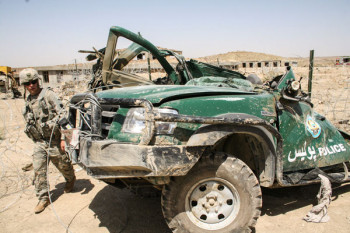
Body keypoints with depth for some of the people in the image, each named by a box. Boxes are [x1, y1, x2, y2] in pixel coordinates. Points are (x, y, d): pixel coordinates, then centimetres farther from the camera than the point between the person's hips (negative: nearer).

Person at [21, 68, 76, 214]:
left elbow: (62, 115, -14)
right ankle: (43, 198, 11)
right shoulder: (28, 102, 11)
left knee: (63, 164, 10)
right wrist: (35, 139, 19)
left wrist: (63, 138, -19)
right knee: (39, 170, 0)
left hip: (54, 140, -5)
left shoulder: (48, 95, -9)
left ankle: (70, 180, 40)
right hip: (39, 142, 5)